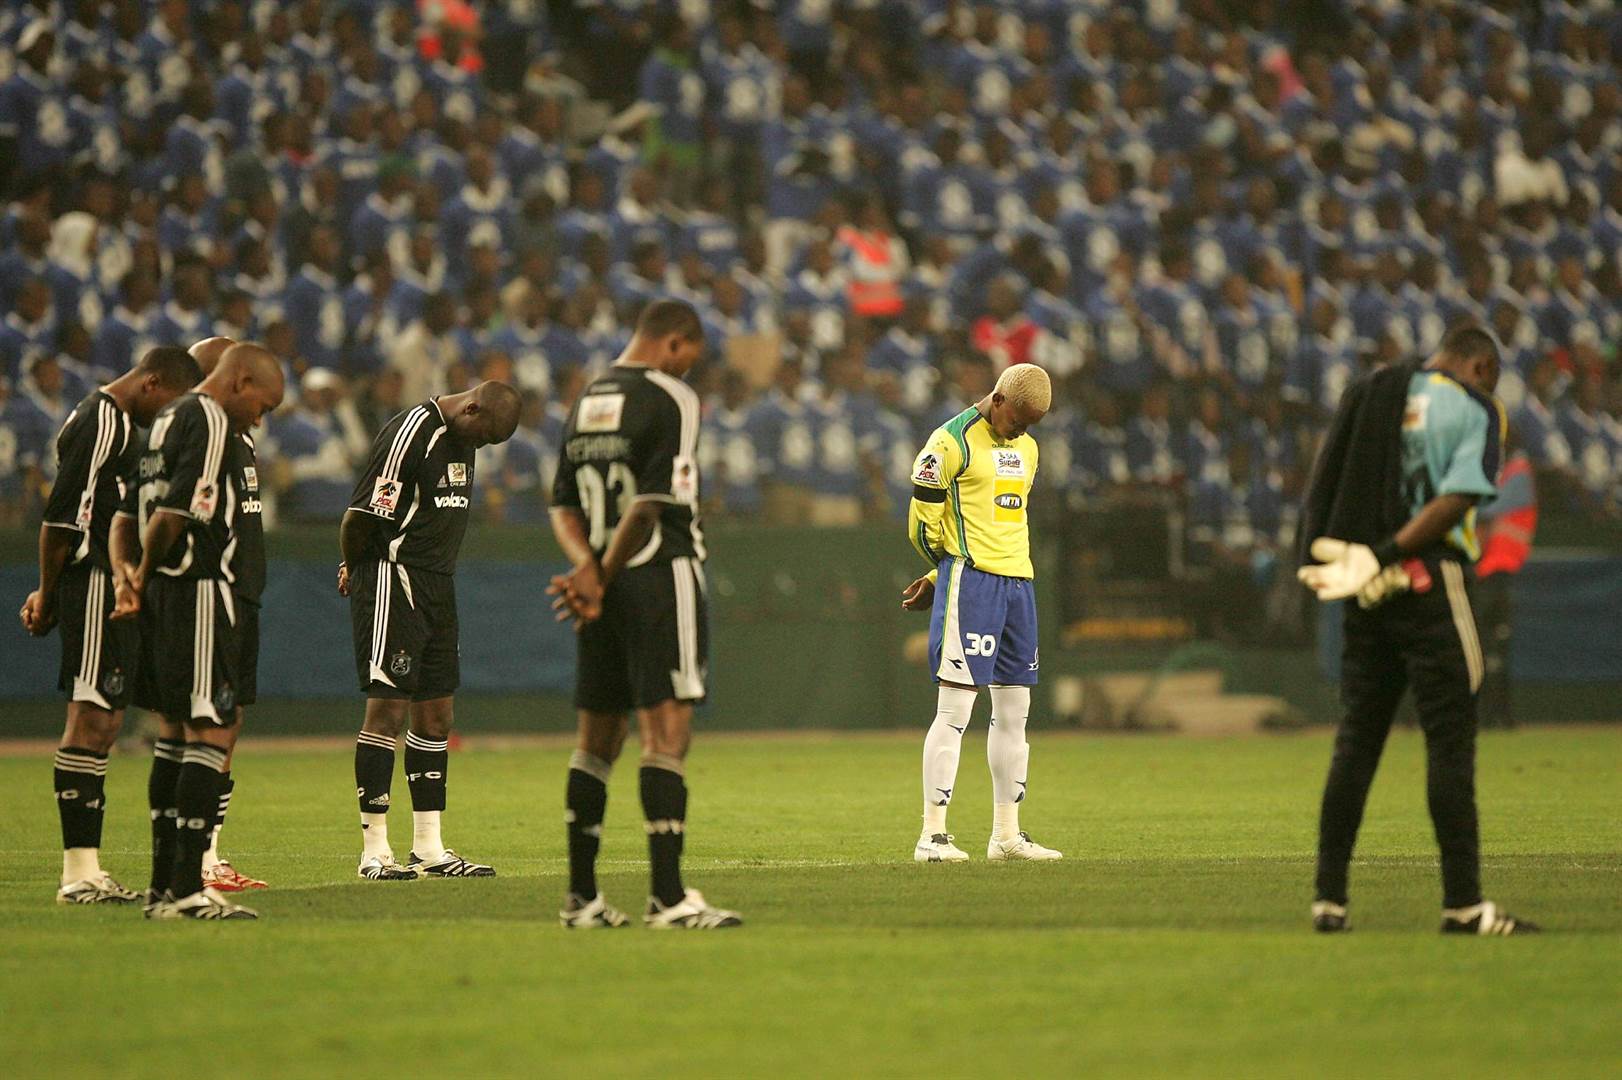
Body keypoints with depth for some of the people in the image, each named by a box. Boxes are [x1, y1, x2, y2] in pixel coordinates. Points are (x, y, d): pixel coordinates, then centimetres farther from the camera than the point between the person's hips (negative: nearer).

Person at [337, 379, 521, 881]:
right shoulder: (409, 434, -17)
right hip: (392, 586, -9)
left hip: (436, 589, 9)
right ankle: (374, 852, -5)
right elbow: (359, 519, -16)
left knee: (436, 715, 10)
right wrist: (355, 569, 2)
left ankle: (429, 849, 15)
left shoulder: (461, 440, 13)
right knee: (388, 710, -8)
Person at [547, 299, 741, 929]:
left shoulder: (587, 401, 15)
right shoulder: (670, 399, -9)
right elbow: (652, 505, -16)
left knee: (596, 739, 12)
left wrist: (588, 568, -5)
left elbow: (565, 506, 10)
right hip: (661, 576, -7)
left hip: (607, 591, 7)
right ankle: (668, 897, -15)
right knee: (666, 733, -9)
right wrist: (600, 578, -8)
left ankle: (581, 897, 15)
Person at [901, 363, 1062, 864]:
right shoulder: (952, 442, -8)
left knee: (1014, 711, 10)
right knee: (955, 709, -10)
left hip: (1018, 580, 8)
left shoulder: (1026, 448, 17)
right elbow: (924, 521, -7)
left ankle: (1007, 833, 17)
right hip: (970, 580, -8)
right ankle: (932, 835, -9)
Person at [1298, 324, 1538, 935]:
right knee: (1450, 739, -4)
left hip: (1368, 592, 6)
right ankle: (1461, 903, -7)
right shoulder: (1477, 409, 0)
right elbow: (1456, 499, -13)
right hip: (1430, 586, -5)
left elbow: (1323, 487, 9)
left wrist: (1324, 555, 3)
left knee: (1357, 736, 10)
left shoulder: (1370, 393, 16)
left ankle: (1328, 897, 8)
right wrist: (1381, 557, -16)